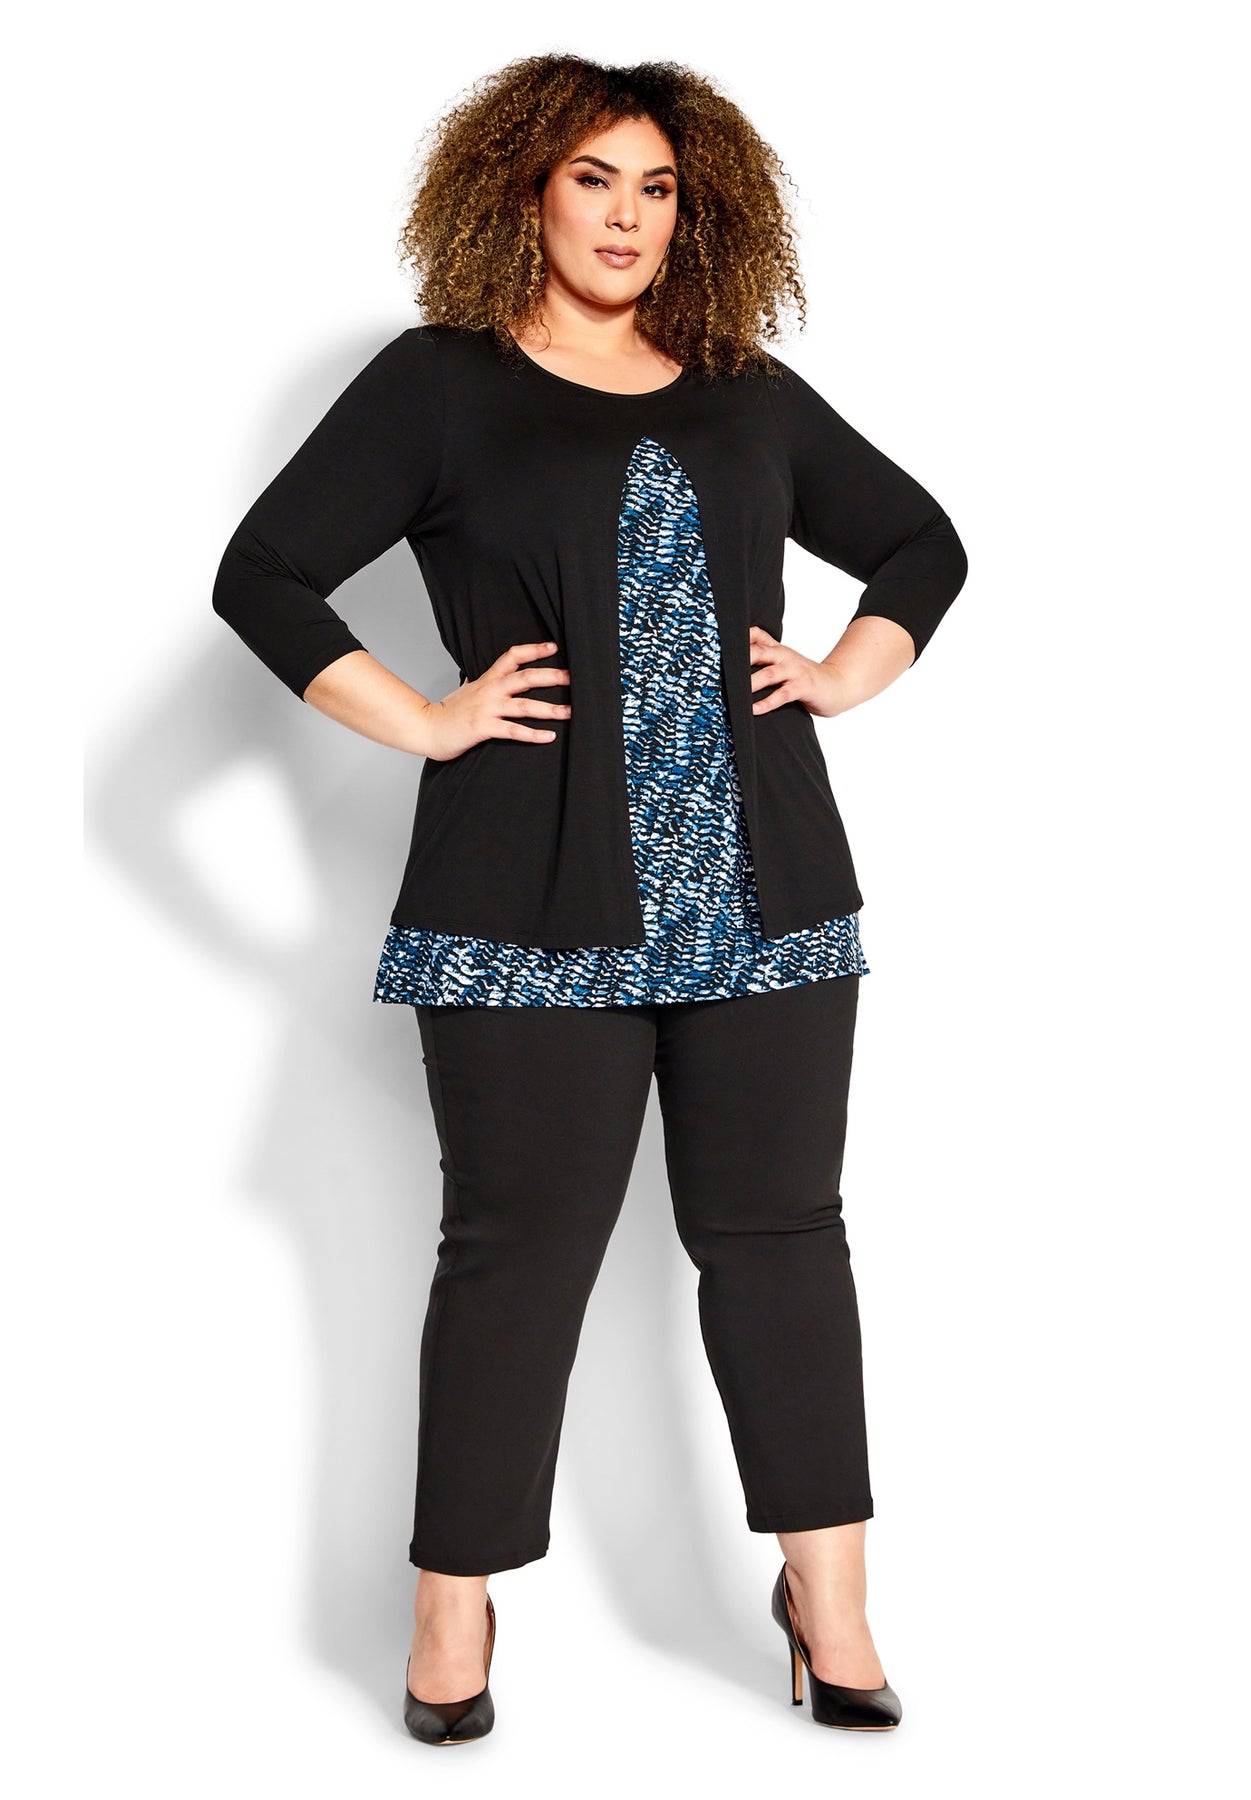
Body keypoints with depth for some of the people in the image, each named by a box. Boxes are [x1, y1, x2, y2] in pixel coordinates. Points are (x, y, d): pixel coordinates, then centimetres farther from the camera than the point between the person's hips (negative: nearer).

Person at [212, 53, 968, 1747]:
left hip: (765, 890, 4)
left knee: (776, 1229, 6)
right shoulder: (438, 384, 4)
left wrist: (843, 676, 9)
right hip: (538, 900, -3)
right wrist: (424, 723, -8)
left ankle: (829, 1595, 16)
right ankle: (455, 1613, 14)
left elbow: (923, 544, 25)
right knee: (520, 1245, 1)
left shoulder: (753, 395, 15)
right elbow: (263, 573, -1)